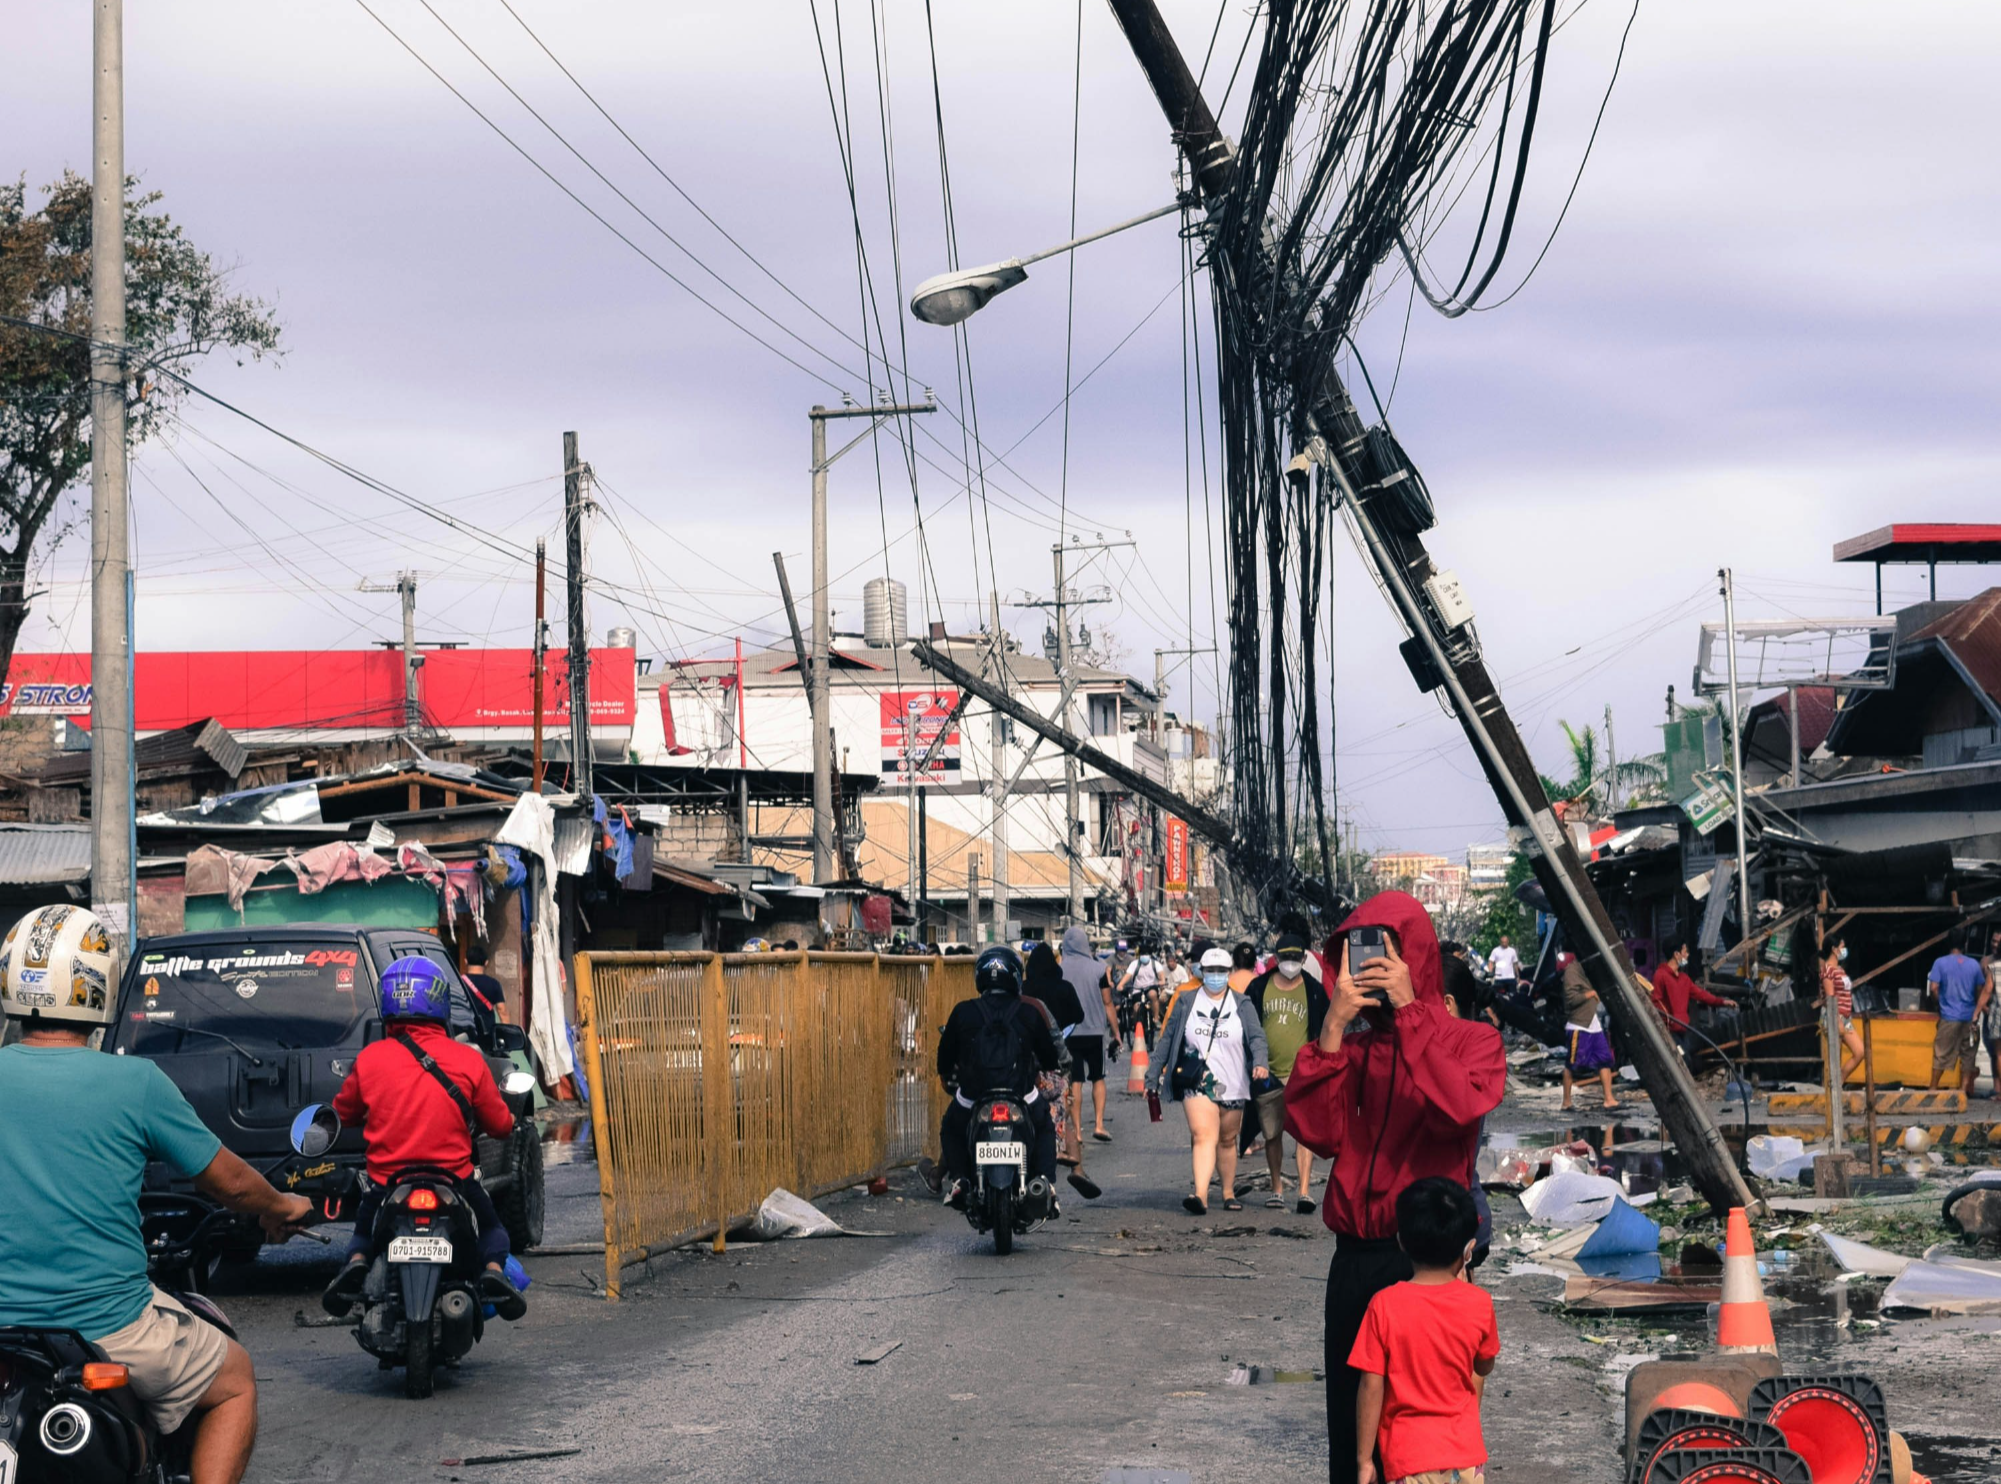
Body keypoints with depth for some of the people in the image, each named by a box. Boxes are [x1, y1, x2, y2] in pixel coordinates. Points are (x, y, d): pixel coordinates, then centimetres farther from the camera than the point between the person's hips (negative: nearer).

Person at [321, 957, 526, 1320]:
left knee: (364, 1231, 29)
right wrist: (507, 1123, 26)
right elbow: (500, 1124, 2)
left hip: (386, 1180, 0)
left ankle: (356, 1262, -6)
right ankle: (494, 1269, -7)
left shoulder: (370, 1058, -5)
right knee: (492, 1227, 26)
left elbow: (343, 1112, 10)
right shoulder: (469, 1060, -6)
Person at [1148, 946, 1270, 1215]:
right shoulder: (1186, 1002, 7)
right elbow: (1167, 1038, 10)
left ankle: (1228, 1193, 27)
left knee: (1227, 1140, 12)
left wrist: (1260, 1062, -26)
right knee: (1204, 1136, -18)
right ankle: (1200, 1195, -29)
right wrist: (1154, 1074, 8)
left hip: (1233, 1084, 2)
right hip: (1197, 1082, -2)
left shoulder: (1241, 1005, 6)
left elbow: (1256, 1036, -5)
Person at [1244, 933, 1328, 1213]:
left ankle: (1305, 1191, -15)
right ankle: (1277, 1189, 25)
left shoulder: (1314, 991, 3)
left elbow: (1324, 1032, 11)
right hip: (1268, 1073, 2)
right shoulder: (1258, 988, 5)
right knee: (1272, 1133, 11)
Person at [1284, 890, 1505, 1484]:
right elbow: (1315, 1130, -5)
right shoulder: (1353, 1048, 10)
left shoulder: (1473, 1041, 0)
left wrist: (1408, 1009, -19)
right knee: (1350, 1416, 9)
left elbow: (1457, 1109, -21)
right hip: (1354, 1256, 4)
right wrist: (1333, 1027, -11)